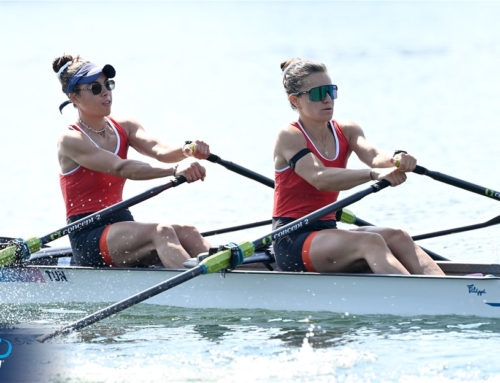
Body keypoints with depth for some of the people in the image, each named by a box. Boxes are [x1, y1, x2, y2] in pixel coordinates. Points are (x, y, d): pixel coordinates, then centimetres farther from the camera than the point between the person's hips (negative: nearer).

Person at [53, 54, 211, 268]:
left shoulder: (124, 128, 12)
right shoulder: (71, 140, -8)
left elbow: (159, 151, -9)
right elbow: (121, 168, -24)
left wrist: (188, 151, -33)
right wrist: (175, 169, -39)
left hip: (121, 226, 6)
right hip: (88, 237, -6)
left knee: (187, 233, -22)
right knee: (161, 232, -32)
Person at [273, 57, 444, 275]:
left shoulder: (347, 132, 10)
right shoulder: (290, 137, -10)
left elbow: (373, 156, -12)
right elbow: (319, 178, -28)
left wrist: (395, 161, -37)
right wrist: (374, 174, -41)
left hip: (327, 232, 7)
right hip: (292, 241, -7)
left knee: (397, 238, -18)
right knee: (370, 242, -30)